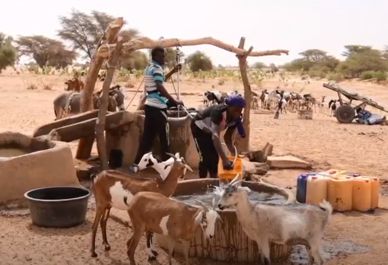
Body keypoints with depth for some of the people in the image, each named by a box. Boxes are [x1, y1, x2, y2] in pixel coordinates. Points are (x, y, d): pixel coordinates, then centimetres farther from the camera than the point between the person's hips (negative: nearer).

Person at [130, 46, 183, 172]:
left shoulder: (149, 68, 18)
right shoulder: (157, 68, -13)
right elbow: (160, 88, -24)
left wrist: (173, 71, 33)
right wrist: (174, 101, -24)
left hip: (150, 105, 9)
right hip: (158, 107, -9)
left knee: (147, 136, 11)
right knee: (164, 136, -1)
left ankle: (136, 164, 12)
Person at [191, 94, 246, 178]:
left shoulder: (236, 119, -20)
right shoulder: (218, 112, -42)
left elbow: (227, 138, -8)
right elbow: (215, 136, -51)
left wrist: (234, 155, -22)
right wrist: (224, 159, -58)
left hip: (210, 130, 7)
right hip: (199, 127, -7)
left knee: (214, 156, 7)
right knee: (206, 156, -13)